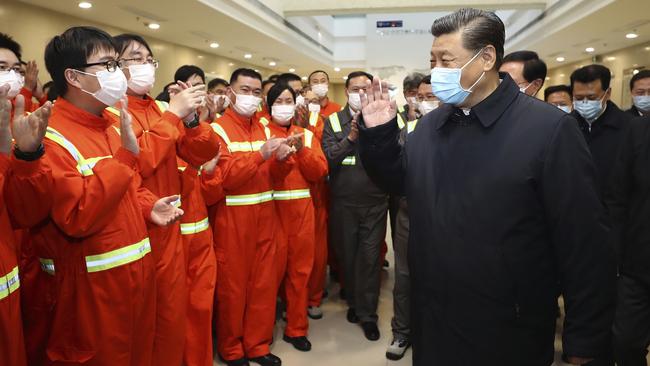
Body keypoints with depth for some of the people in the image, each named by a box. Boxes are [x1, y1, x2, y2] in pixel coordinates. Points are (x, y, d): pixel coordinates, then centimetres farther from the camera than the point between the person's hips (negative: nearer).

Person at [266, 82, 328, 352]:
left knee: (300, 269, 7)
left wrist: (302, 150, -12)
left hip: (301, 208, 3)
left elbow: (320, 172, 1)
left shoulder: (307, 134, 12)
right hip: (271, 208, -3)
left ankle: (296, 328, 20)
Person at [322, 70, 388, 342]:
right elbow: (329, 158, -9)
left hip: (375, 202, -1)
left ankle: (367, 314, 17)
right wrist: (351, 137, -21)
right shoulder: (333, 121, 2)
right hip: (343, 202, 1)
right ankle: (353, 301, 35)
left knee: (370, 258, 2)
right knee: (347, 255, 13)